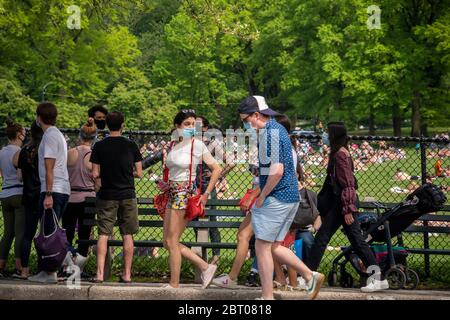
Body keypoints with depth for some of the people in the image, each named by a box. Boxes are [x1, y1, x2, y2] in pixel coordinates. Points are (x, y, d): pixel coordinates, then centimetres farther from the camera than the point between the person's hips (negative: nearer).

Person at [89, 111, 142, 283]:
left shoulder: (99, 146, -3)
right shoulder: (131, 145, -2)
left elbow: (95, 174, -5)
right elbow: (139, 173, 0)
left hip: (107, 196, 0)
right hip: (128, 195, 1)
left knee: (103, 235, 2)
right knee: (127, 235, 7)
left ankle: (100, 273, -4)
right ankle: (127, 274, 9)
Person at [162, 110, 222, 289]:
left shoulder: (197, 145, -8)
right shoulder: (173, 144, 10)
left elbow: (216, 169, -6)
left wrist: (206, 194, -8)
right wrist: (166, 185, 13)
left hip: (186, 194, -8)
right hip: (172, 194, 8)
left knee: (172, 242, -5)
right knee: (168, 242, 8)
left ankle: (174, 284, 5)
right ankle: (206, 267, 15)